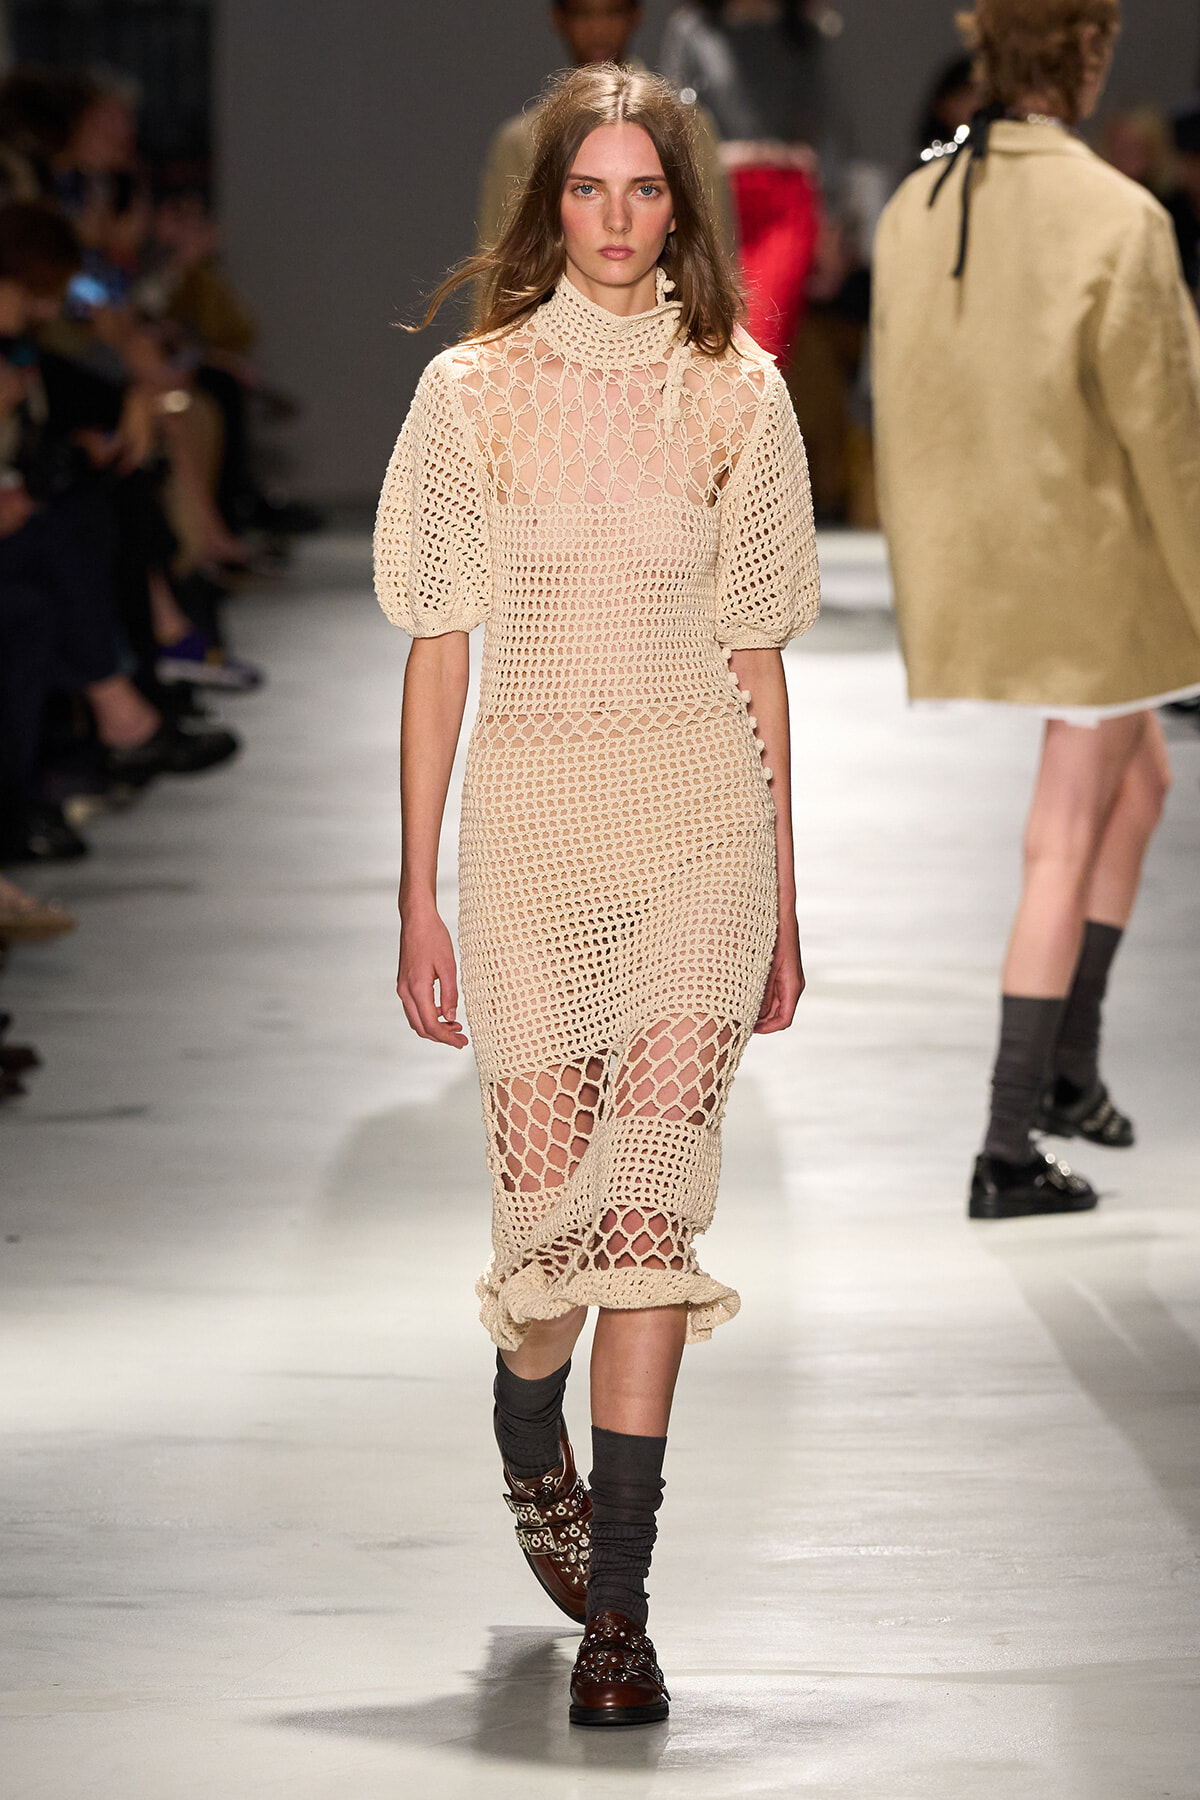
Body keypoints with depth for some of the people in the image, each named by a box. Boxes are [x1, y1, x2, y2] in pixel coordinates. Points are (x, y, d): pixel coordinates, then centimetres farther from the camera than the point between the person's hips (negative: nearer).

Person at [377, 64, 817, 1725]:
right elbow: (438, 652, 3)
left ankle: (617, 1604, -8)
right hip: (531, 809, 0)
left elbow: (756, 653, 9)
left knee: (651, 1194, -9)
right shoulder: (471, 391, 2)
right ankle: (530, 1438, 37)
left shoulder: (739, 390, 5)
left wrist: (782, 902, 9)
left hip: (701, 811, 0)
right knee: (554, 1195, 2)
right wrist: (417, 901, 0)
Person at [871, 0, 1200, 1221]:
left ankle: (1071, 1066, 24)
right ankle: (1011, 1147, 5)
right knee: (1064, 851, 2)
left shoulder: (914, 209, -1)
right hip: (1096, 569, -6)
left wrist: (926, 581, 18)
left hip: (971, 566, 6)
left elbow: (899, 407, 7)